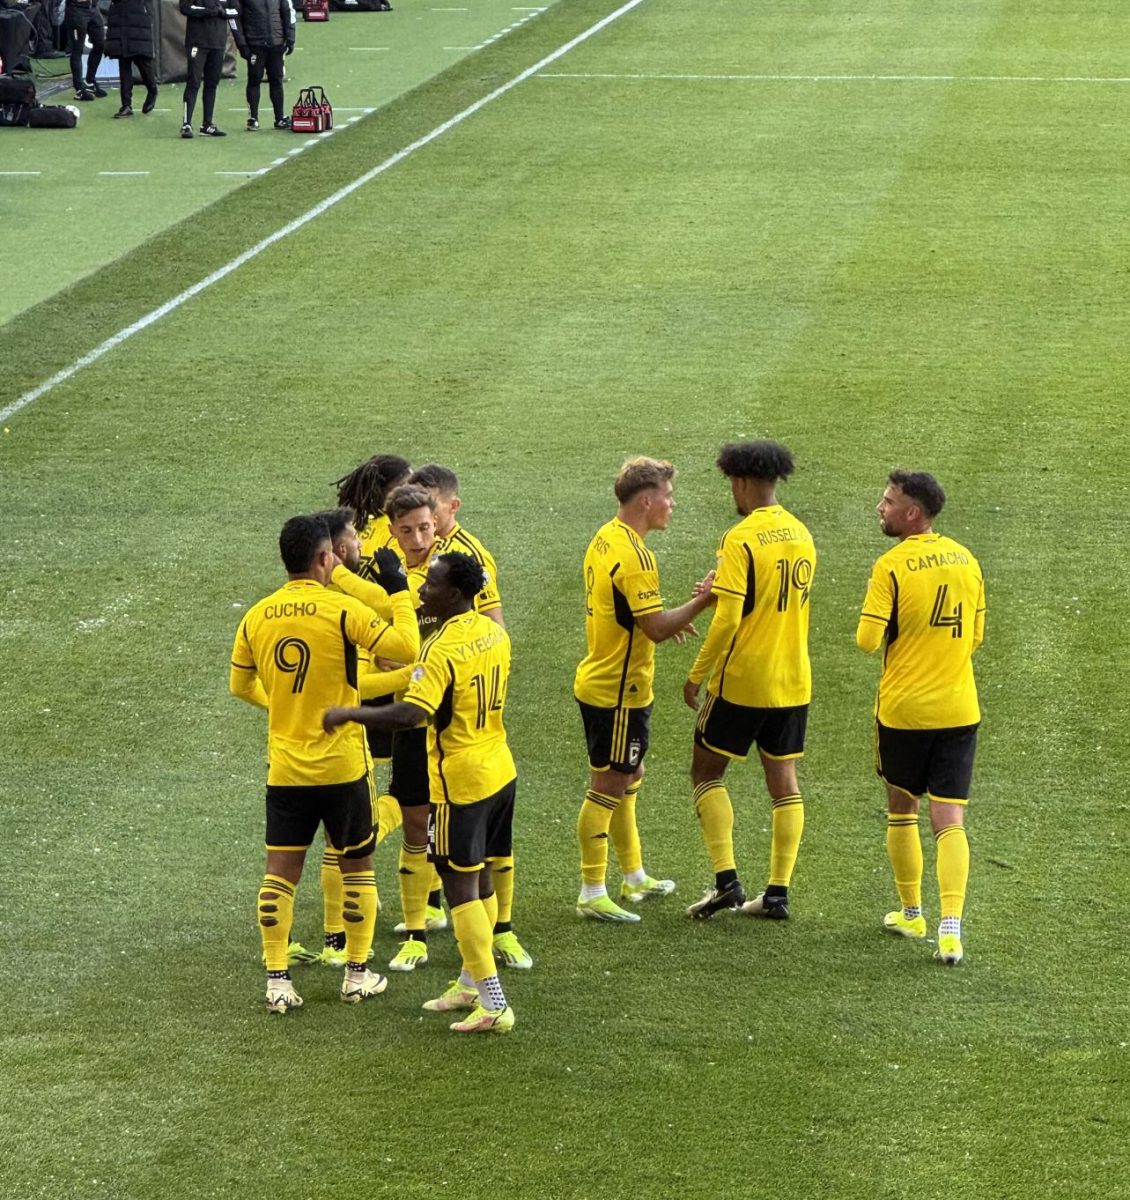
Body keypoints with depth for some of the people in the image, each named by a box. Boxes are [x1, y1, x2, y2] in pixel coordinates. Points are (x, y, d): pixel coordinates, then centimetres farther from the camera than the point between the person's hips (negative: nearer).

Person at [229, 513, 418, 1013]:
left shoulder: (257, 617, 1)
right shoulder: (341, 609, -13)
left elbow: (240, 685, 14)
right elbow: (405, 646, -15)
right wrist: (398, 590, -3)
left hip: (285, 767, 3)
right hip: (342, 765, -3)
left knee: (280, 870, 6)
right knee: (357, 865, 13)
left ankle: (277, 980, 2)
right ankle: (357, 974, 18)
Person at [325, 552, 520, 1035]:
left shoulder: (443, 649, -23)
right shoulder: (493, 633, 4)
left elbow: (410, 714, -33)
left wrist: (348, 714, -23)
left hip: (460, 782, -9)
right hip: (500, 771, 9)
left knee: (461, 887, -3)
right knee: (480, 880, 18)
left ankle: (493, 1004, -6)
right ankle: (472, 981, 30)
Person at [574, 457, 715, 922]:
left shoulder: (605, 539, 8)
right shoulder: (632, 556, -23)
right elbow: (657, 628, -25)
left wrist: (667, 621, 13)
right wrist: (702, 601, -16)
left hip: (599, 681, 10)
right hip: (619, 692, -10)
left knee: (625, 780, 20)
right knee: (607, 787, -3)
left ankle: (634, 877, 32)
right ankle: (592, 894, 2)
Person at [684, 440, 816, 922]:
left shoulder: (741, 539, -16)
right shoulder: (802, 535, 7)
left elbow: (728, 619, -20)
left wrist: (697, 674, -11)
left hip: (741, 681, -6)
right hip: (793, 680, 6)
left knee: (707, 773, 7)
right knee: (783, 780, 10)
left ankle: (726, 879, -4)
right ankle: (777, 893, 10)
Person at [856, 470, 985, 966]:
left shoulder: (892, 566, -13)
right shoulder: (966, 561, 4)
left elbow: (867, 640, -17)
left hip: (903, 707, -3)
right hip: (959, 710, 3)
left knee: (901, 811, 17)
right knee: (949, 821, 1)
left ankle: (911, 914, 27)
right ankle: (950, 929, -12)